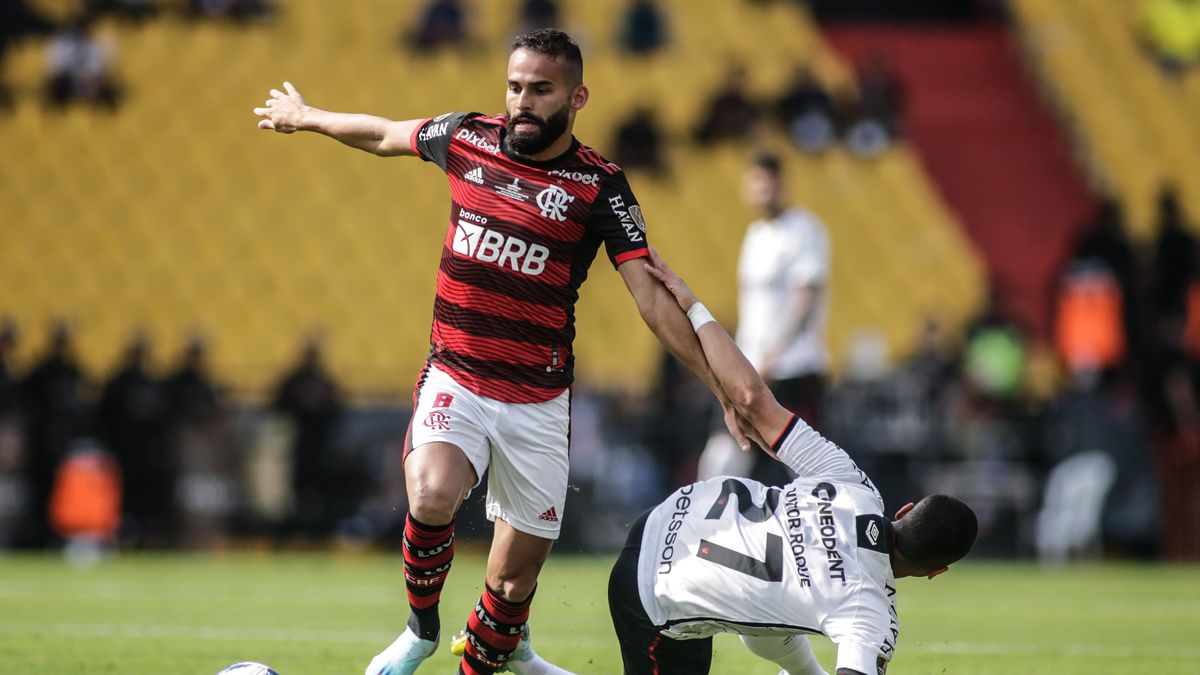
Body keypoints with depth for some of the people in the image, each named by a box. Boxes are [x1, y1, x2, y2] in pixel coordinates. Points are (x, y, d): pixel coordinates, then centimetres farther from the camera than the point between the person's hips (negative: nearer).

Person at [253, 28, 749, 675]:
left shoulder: (598, 185, -6)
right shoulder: (467, 138, 1)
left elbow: (652, 297, -9)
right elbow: (382, 135, 22)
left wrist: (724, 387, -17)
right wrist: (303, 116, 37)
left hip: (538, 403, 0)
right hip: (454, 383, 0)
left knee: (516, 572, 3)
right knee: (431, 495, -28)